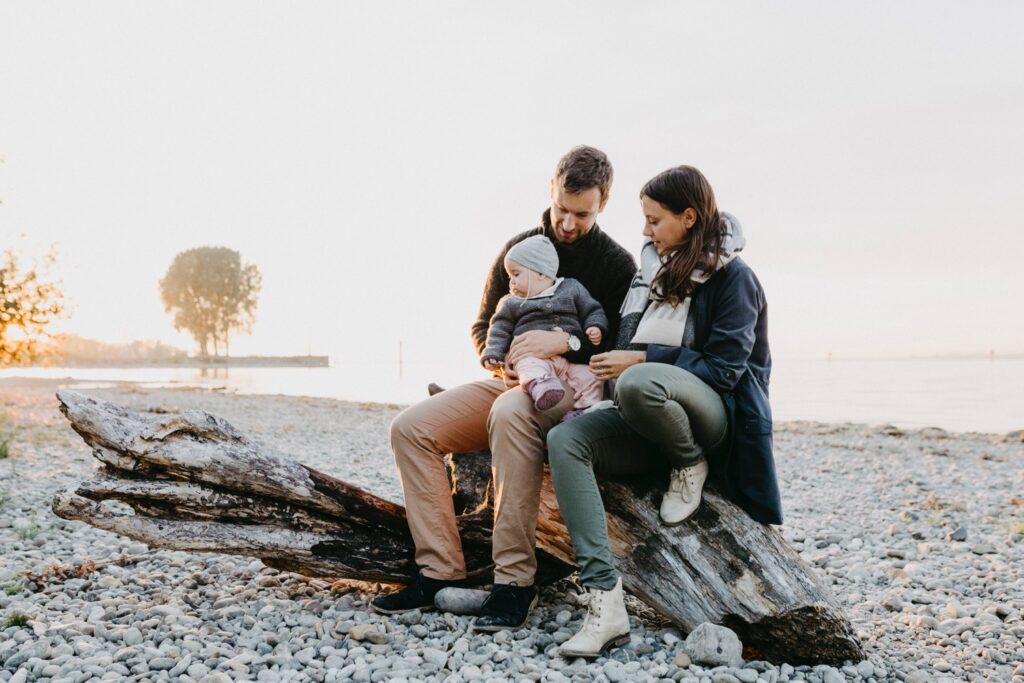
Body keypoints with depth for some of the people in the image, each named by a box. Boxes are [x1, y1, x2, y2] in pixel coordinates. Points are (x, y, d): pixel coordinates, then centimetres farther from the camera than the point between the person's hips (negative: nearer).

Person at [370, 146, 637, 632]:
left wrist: (565, 343, -21)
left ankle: (515, 582, -32)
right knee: (410, 427, -15)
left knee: (510, 413, -40)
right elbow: (482, 327, 18)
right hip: (513, 382, 6)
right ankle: (441, 572, -14)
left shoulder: (616, 264, 2)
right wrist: (502, 360, -3)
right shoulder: (519, 248, 14)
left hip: (574, 388, -5)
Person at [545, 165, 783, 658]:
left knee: (638, 383, -40)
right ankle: (604, 599, -31)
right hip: (648, 421, 7)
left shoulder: (732, 277, -6)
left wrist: (642, 359, -17)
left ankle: (691, 465, -7)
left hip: (713, 415, -7)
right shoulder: (653, 267, 14)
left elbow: (724, 369, -14)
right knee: (565, 440, -24)